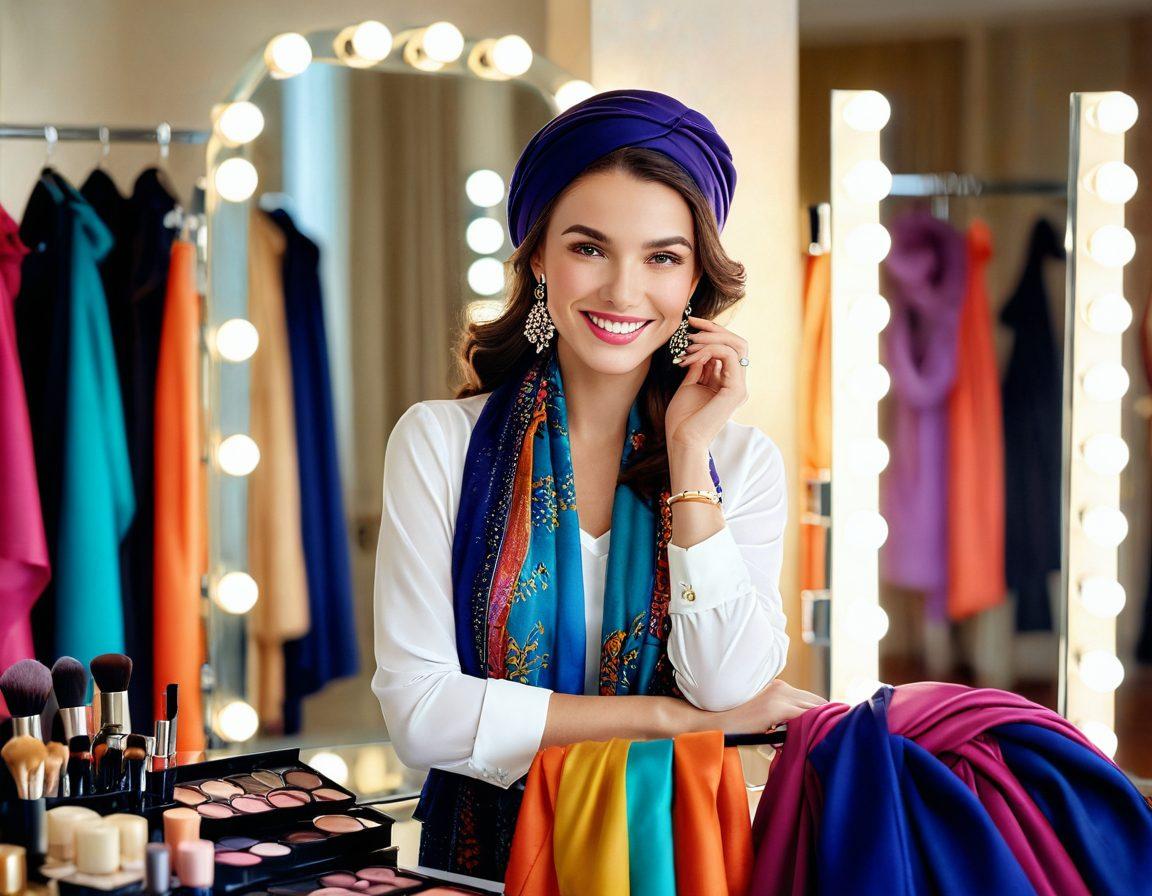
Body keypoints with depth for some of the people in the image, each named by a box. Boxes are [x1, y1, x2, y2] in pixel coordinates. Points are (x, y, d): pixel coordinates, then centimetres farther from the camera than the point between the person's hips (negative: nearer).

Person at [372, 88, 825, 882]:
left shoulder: (743, 460, 7)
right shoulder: (439, 441, 1)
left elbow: (732, 688, -7)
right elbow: (419, 712, -6)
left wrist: (688, 455, -7)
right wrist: (669, 718, -7)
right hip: (484, 853, -1)